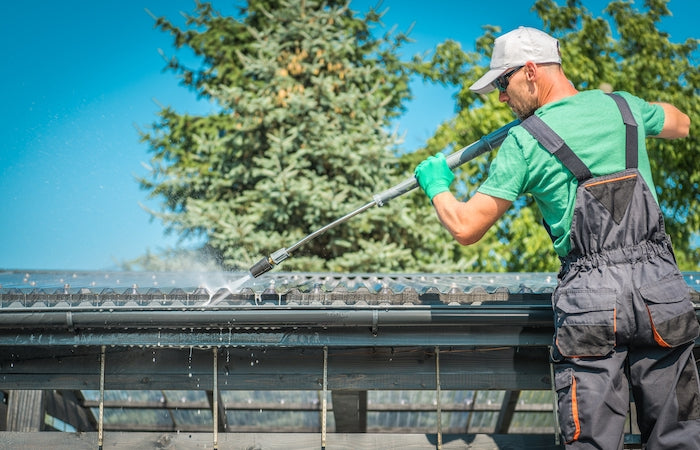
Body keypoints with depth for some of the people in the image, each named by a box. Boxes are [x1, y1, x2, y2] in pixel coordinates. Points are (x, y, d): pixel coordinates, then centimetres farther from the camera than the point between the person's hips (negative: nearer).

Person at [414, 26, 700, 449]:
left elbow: (466, 228, -1)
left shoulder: (524, 142, -2)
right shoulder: (622, 106, 10)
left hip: (590, 295, -3)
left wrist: (437, 185, 18)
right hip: (661, 284, 4)